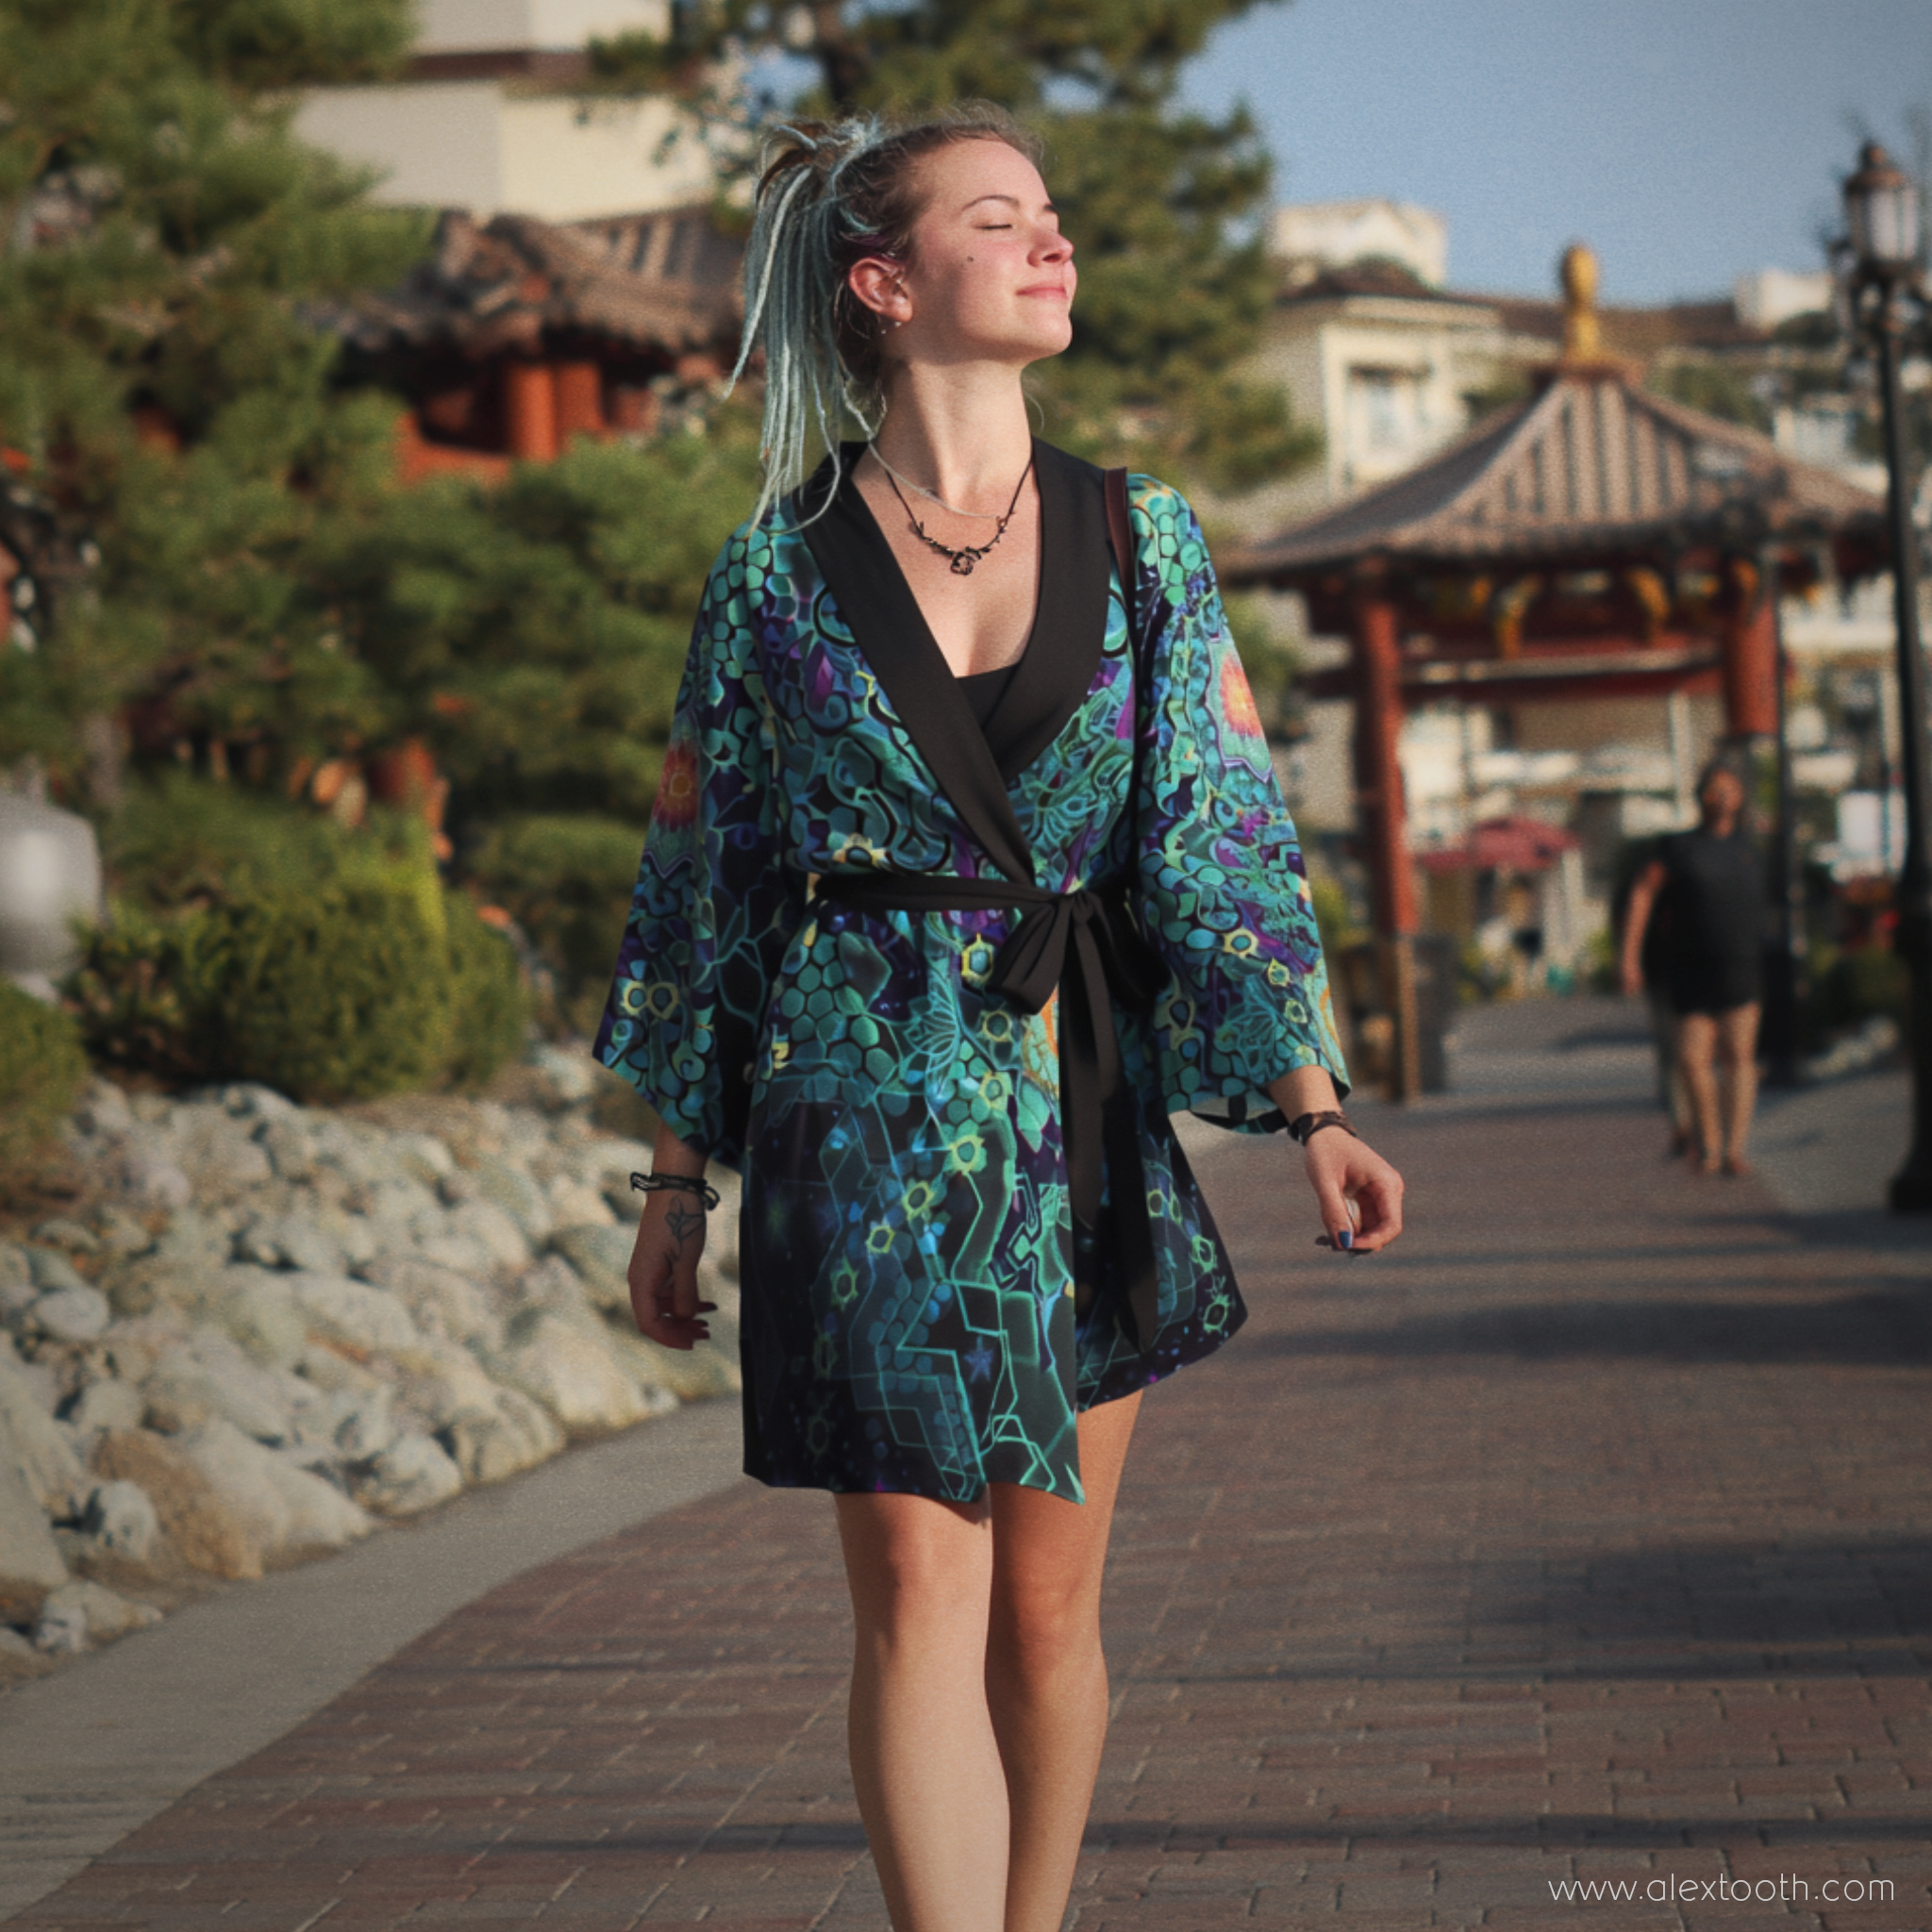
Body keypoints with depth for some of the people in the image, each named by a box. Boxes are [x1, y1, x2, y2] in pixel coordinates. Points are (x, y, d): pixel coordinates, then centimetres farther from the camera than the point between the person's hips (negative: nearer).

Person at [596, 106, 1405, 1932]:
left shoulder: (1145, 540, 6)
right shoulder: (774, 575, 1)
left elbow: (1230, 826, 3)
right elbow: (697, 882, 7)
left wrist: (1312, 1106, -7)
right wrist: (674, 1180, 7)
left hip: (1089, 1112, 2)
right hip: (866, 1112, -2)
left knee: (1049, 1597, 8)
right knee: (917, 1586, -9)